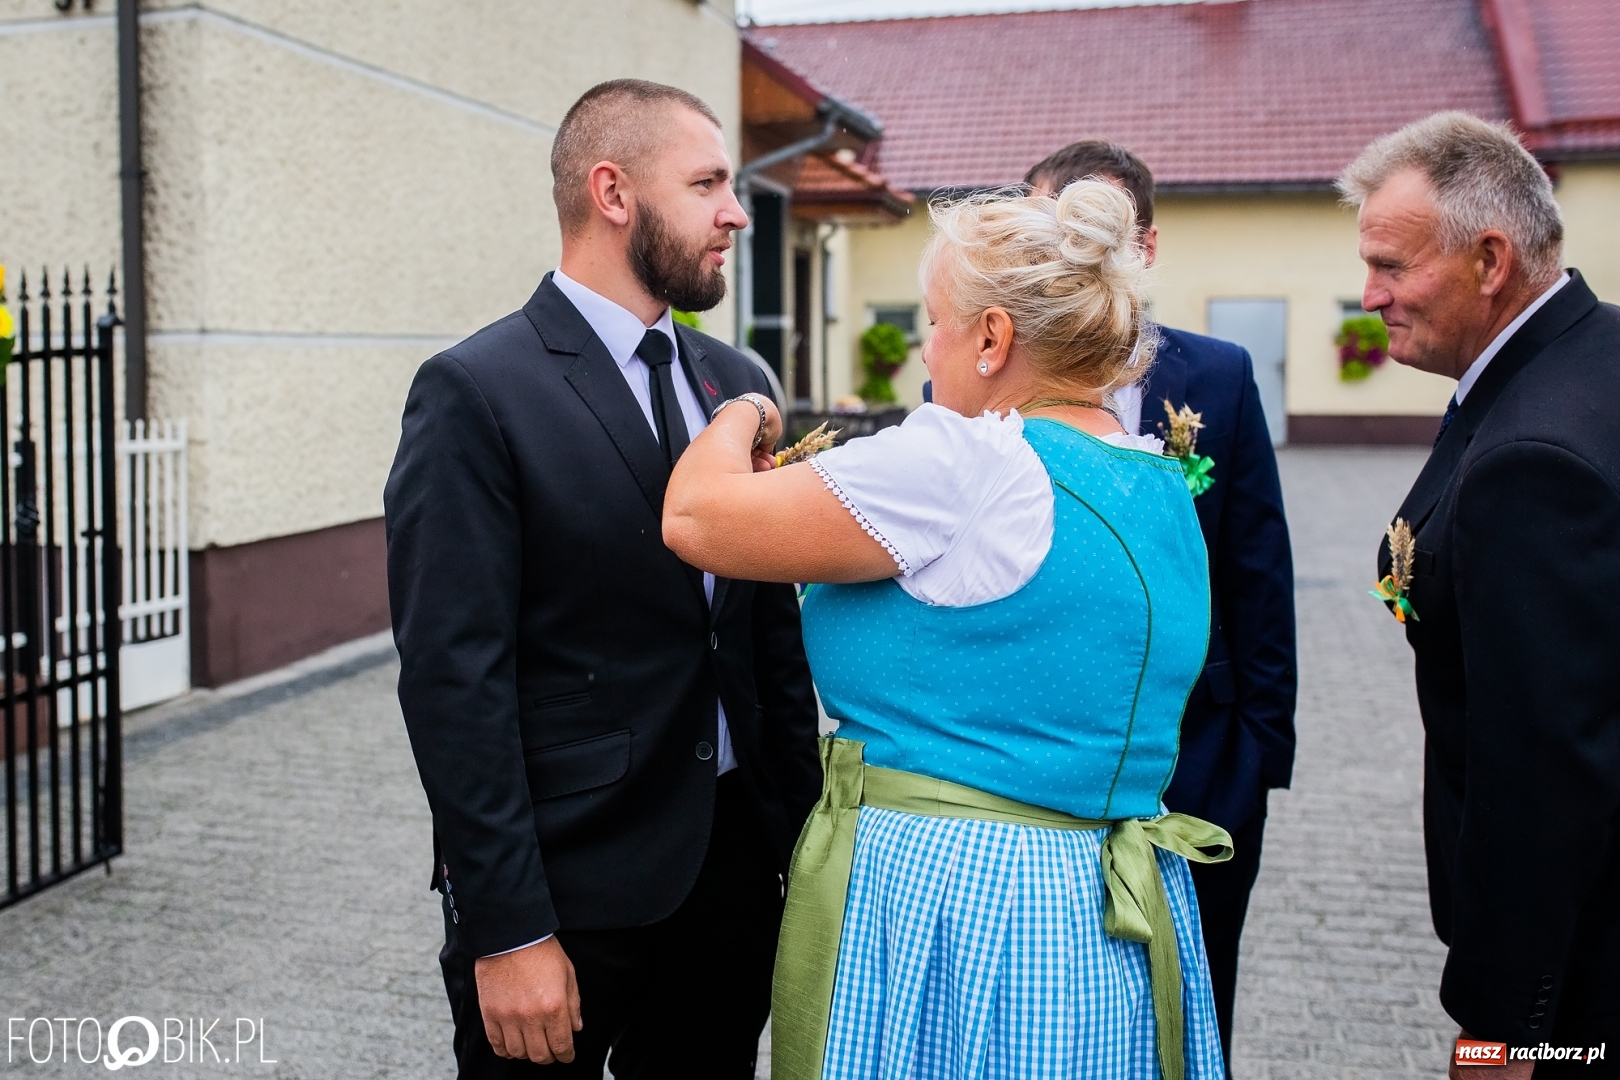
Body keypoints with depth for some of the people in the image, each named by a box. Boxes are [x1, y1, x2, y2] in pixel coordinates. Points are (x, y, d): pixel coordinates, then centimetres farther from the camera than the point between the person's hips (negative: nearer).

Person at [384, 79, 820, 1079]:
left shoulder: (737, 383, 8)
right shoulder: (476, 393, -12)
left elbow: (775, 630, 11)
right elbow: (455, 680, -15)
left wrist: (804, 839, 9)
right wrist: (505, 930, -16)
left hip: (734, 868, 6)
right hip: (564, 885, -6)